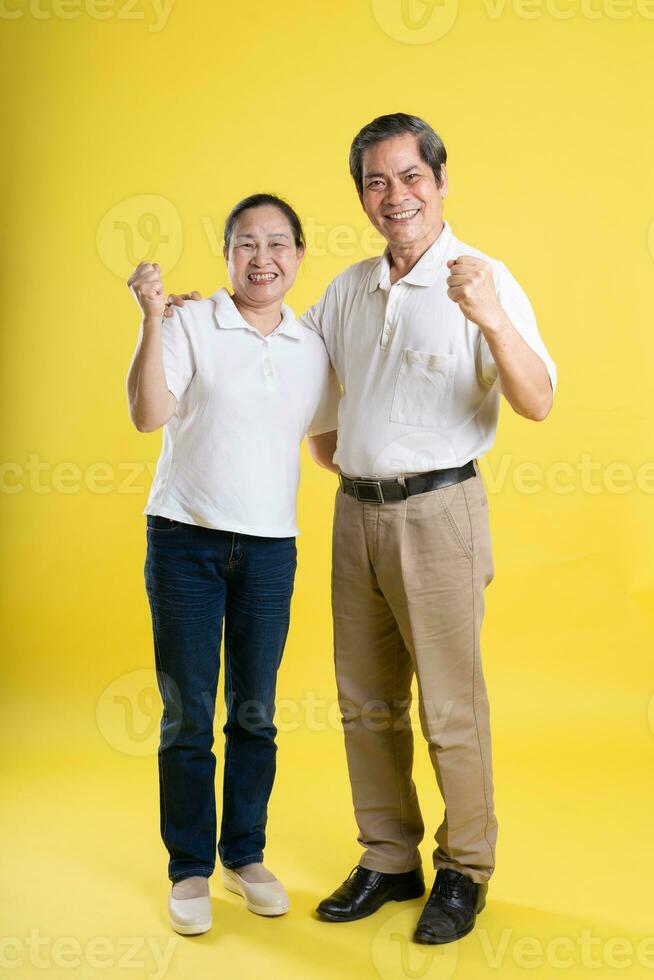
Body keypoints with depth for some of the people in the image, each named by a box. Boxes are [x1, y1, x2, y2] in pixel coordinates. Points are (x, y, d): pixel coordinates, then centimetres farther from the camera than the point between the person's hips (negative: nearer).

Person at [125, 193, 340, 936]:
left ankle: (245, 856, 27)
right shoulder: (190, 326, -5)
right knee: (188, 713, 4)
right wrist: (152, 320, -23)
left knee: (255, 712, 10)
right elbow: (148, 415, -17)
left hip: (270, 546, 3)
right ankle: (189, 869, 19)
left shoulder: (312, 347, 8)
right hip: (186, 540, -3)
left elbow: (330, 445, 19)